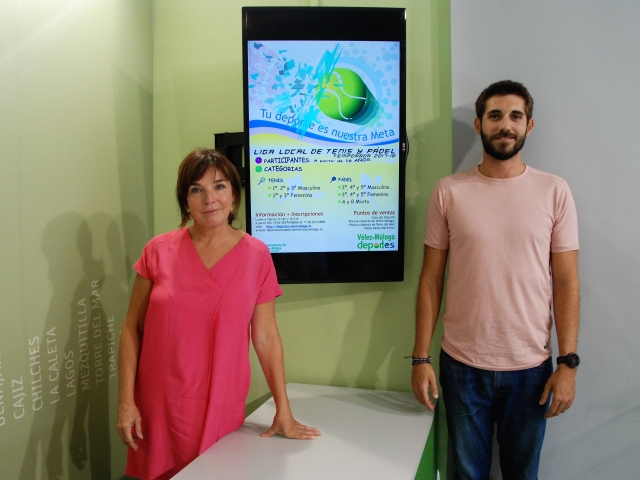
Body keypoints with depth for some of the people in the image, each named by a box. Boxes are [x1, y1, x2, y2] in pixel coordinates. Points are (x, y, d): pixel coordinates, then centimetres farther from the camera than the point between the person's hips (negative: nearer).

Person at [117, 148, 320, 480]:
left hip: (221, 409, 0)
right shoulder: (159, 251, -3)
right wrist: (126, 401, -4)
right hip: (159, 407, 1)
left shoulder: (256, 255, -4)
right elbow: (132, 329, 1)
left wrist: (283, 412, -1)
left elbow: (266, 338, -1)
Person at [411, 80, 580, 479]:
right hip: (462, 366, 0)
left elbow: (566, 282, -1)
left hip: (532, 368, 0)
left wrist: (568, 362, -6)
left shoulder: (554, 191, -2)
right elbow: (431, 279, -1)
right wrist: (421, 357, -3)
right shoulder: (449, 191, -2)